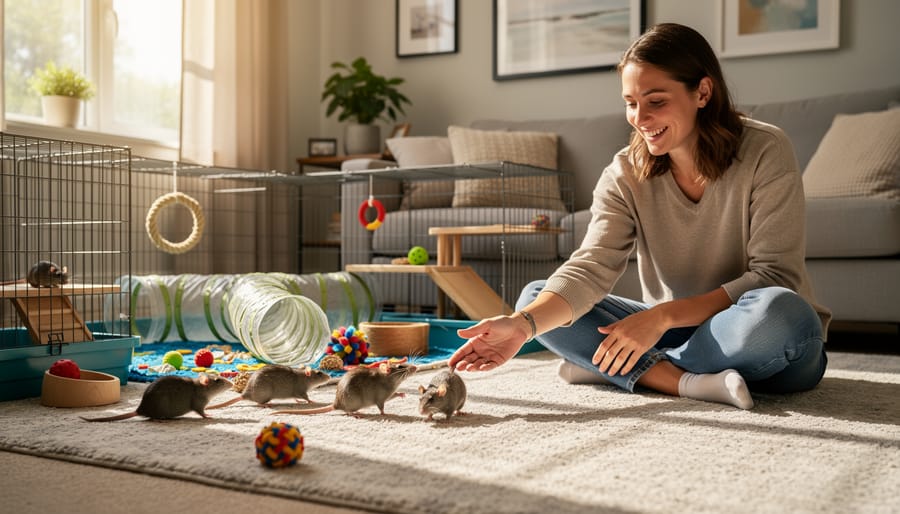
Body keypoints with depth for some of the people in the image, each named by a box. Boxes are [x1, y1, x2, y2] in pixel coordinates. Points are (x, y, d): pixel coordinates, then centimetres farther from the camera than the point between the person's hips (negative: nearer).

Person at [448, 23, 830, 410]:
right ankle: (689, 383, -25)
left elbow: (775, 276, -19)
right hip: (676, 331, 3)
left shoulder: (765, 151, -14)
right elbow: (589, 269, -18)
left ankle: (614, 369, -19)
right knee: (535, 297, -10)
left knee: (777, 311, -39)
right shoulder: (625, 175, -6)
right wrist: (523, 324, -37)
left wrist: (661, 315, -27)